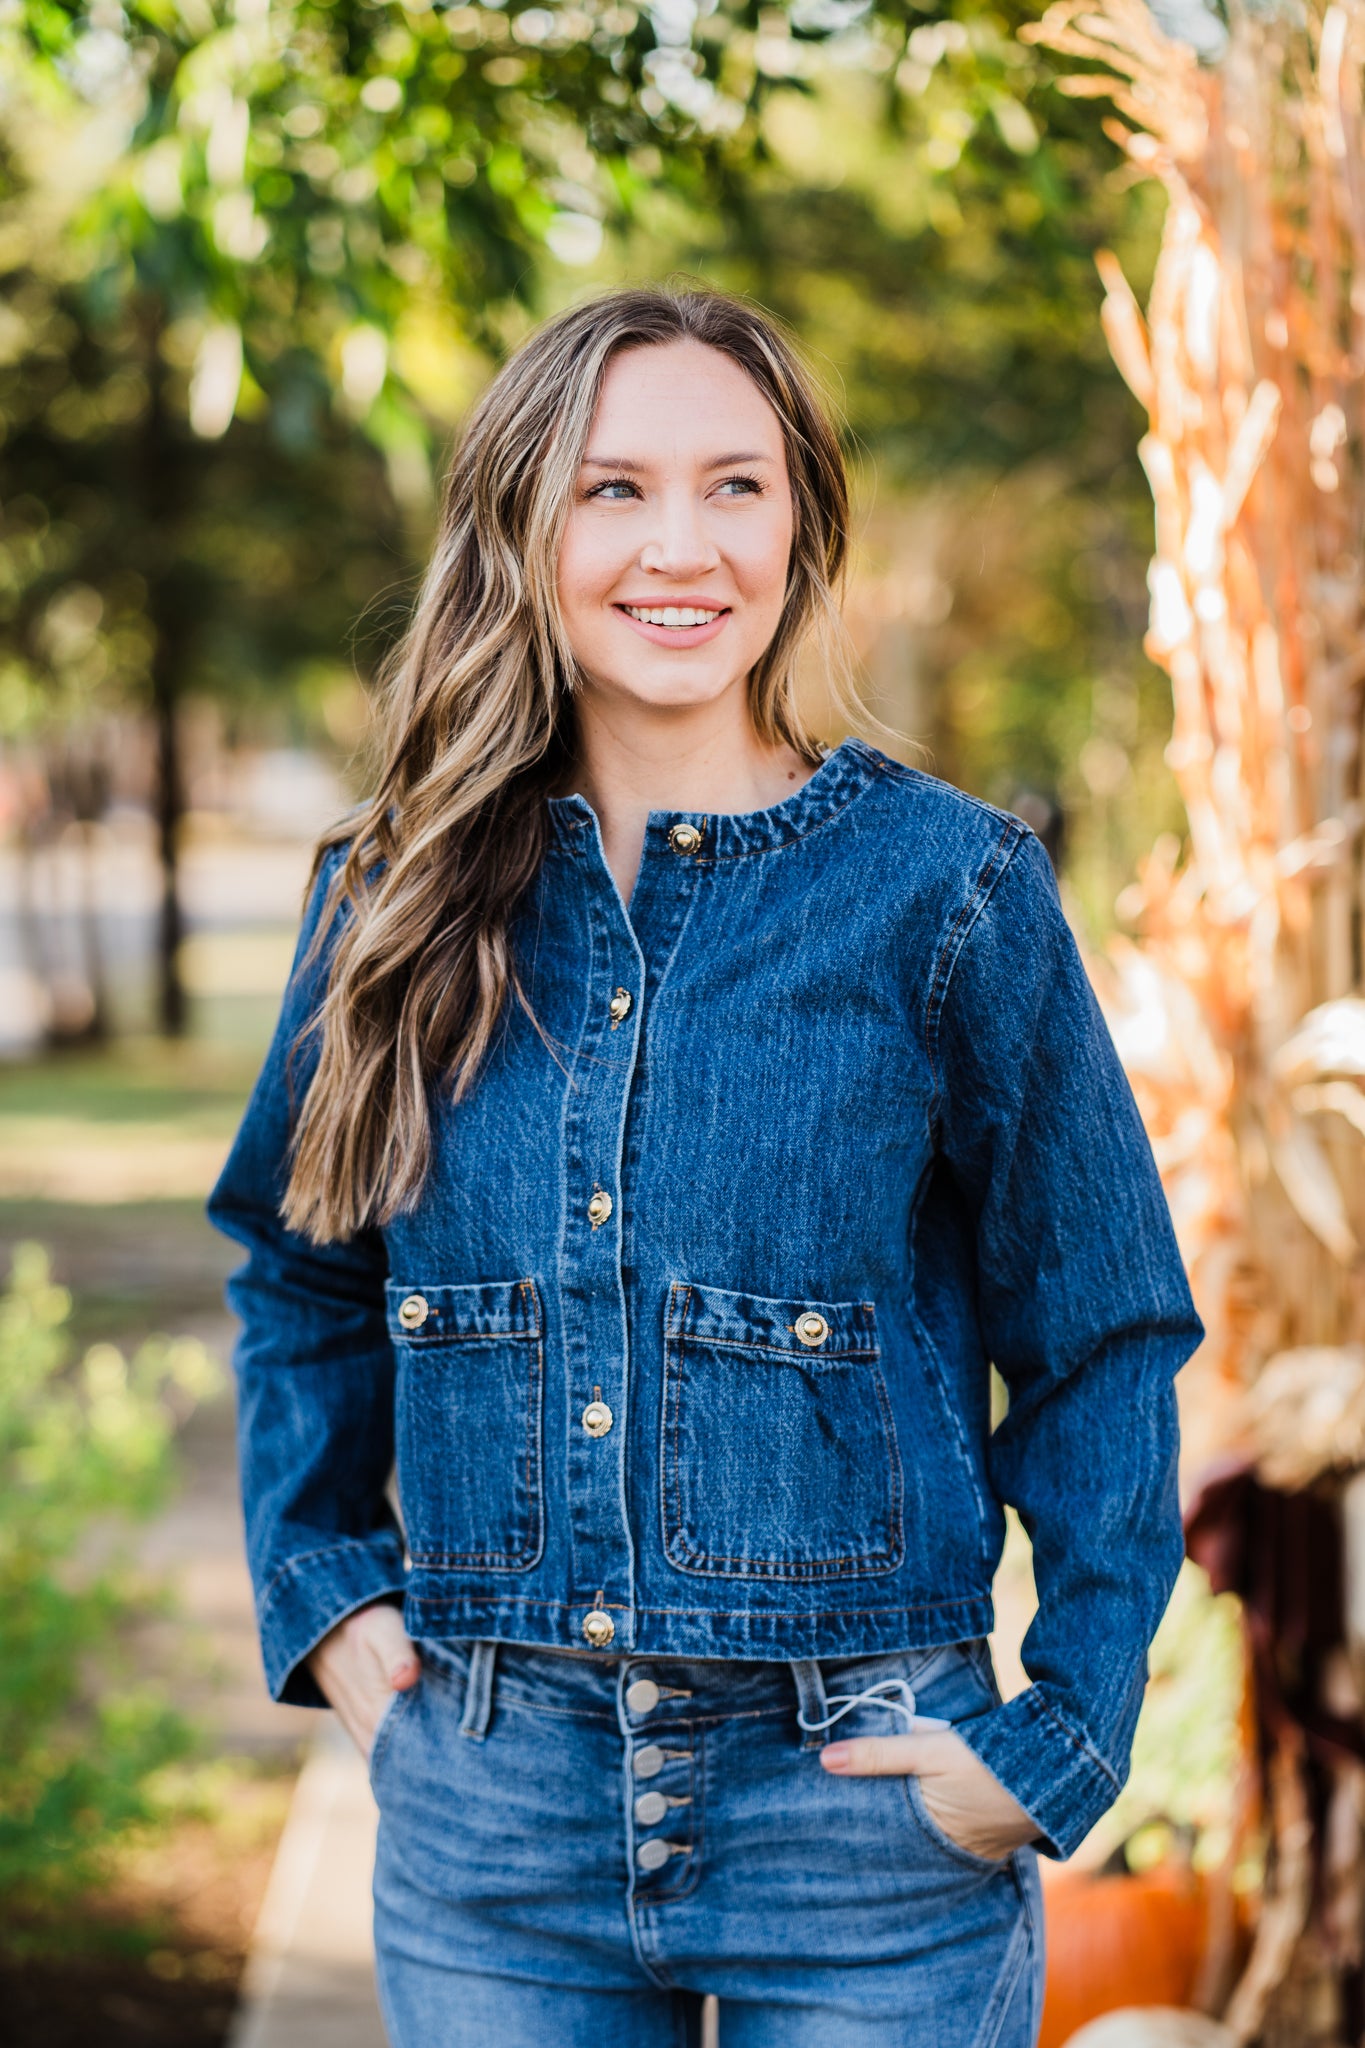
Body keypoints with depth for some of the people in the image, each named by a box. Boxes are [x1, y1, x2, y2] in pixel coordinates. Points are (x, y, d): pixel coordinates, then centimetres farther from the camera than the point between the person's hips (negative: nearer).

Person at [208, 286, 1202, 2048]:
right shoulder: (400, 895, 3)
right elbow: (301, 1275, 18)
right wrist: (318, 1590, 7)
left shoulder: (948, 892, -5)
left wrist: (1057, 1739, -7)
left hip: (860, 1810, -2)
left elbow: (1103, 1344, -1)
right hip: (486, 1799, 3)